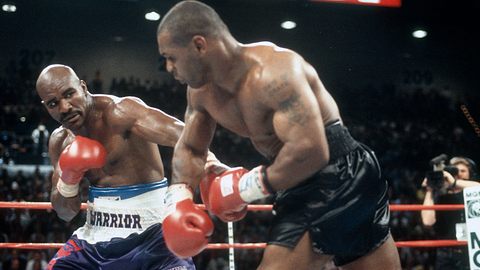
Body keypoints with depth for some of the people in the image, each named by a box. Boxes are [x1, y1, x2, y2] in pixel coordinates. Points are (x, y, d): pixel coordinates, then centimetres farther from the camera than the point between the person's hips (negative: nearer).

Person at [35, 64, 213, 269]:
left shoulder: (118, 112, -17)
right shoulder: (60, 141, 6)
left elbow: (182, 135, -36)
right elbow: (66, 213, 12)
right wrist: (68, 180, -10)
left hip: (148, 236, -7)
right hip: (94, 239, 7)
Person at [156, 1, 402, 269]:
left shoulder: (271, 72, -26)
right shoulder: (202, 91, 3)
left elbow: (311, 151, -35)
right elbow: (189, 149, 15)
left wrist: (246, 188, -23)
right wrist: (178, 201, -4)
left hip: (342, 177, -9)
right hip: (303, 186, 10)